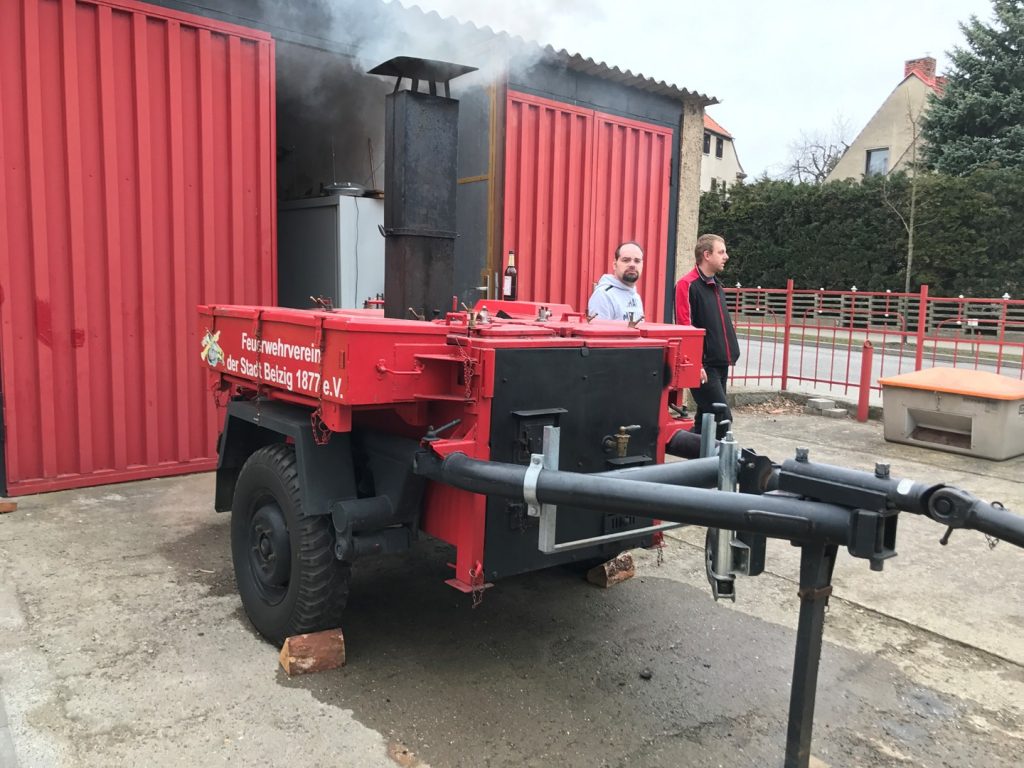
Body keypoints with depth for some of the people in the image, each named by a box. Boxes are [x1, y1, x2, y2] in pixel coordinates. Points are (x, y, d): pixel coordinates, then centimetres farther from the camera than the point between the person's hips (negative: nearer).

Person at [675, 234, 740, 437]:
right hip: (703, 366, -9)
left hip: (720, 364, 9)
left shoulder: (716, 285, 18)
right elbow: (685, 328, -17)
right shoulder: (688, 285, -11)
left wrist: (730, 353, 17)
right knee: (723, 418, -11)